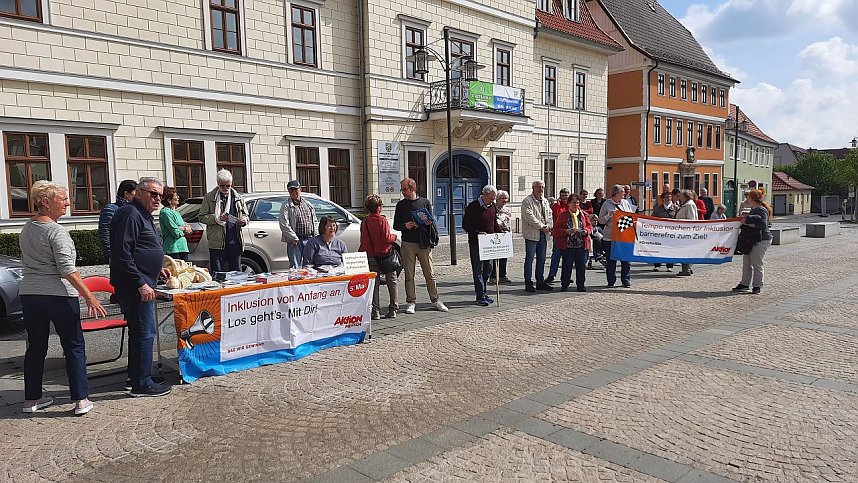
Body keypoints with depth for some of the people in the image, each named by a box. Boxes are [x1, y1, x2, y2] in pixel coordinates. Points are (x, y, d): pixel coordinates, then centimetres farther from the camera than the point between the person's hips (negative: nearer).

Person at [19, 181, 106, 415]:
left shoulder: (26, 229, 12)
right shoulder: (56, 231, -14)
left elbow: (27, 261, 21)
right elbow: (67, 269, -19)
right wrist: (89, 297, -20)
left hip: (29, 294, 8)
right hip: (58, 295, -7)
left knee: (35, 347, 15)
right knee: (74, 347, 1)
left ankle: (31, 399, 23)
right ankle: (81, 400, 2)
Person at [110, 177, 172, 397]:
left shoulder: (143, 215, 19)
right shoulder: (130, 214, -14)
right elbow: (122, 254, -22)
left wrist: (156, 269, 18)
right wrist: (141, 283, -23)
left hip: (142, 284, 11)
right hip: (134, 286, -11)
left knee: (141, 331, 17)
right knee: (145, 332, -7)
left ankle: (137, 376, 28)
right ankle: (142, 384, -1)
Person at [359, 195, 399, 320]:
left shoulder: (364, 223, 2)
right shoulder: (382, 220, -10)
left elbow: (363, 242, 2)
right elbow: (387, 238, -16)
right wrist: (394, 237, 3)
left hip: (371, 257, 3)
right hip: (386, 254, -3)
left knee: (374, 284, 7)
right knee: (391, 283, 10)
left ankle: (376, 311, 3)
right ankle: (393, 309, 12)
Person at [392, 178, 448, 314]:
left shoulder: (425, 202, 7)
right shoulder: (400, 205, 8)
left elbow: (431, 221, 12)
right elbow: (395, 225, 9)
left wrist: (429, 223, -11)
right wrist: (405, 226, -11)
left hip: (424, 243, 0)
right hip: (408, 244, 0)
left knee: (430, 274, 3)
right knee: (409, 275, 2)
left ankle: (435, 301, 13)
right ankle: (411, 302, 9)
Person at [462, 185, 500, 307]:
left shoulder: (493, 207, 10)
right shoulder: (473, 207, -10)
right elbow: (465, 225, -9)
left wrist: (499, 233, 3)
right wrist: (477, 233, -21)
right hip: (476, 242, -7)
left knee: (488, 268, 10)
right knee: (478, 269, -3)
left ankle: (482, 292, 23)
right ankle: (480, 296, 2)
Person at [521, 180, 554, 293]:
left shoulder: (545, 201, 17)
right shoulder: (527, 201, -7)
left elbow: (549, 215, 14)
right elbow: (529, 217, -15)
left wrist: (549, 226, -4)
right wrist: (542, 226, -15)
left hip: (543, 234, 7)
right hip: (532, 234, -7)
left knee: (541, 259, 11)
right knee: (529, 259, -3)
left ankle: (540, 282, 19)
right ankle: (528, 283, 2)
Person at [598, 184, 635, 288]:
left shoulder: (626, 203, 12)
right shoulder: (607, 204, 1)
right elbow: (601, 221, 0)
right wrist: (609, 215, -16)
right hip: (610, 237, -3)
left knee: (626, 259, 1)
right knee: (611, 260, 2)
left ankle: (626, 281, 11)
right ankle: (611, 281, 12)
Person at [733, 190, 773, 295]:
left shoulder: (761, 210, -13)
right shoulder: (753, 210, 18)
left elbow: (762, 224, -24)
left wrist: (748, 223, -21)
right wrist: (745, 219, 6)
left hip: (761, 240, -10)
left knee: (756, 264, -5)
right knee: (746, 262, 11)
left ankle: (757, 286, 3)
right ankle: (745, 284, 19)